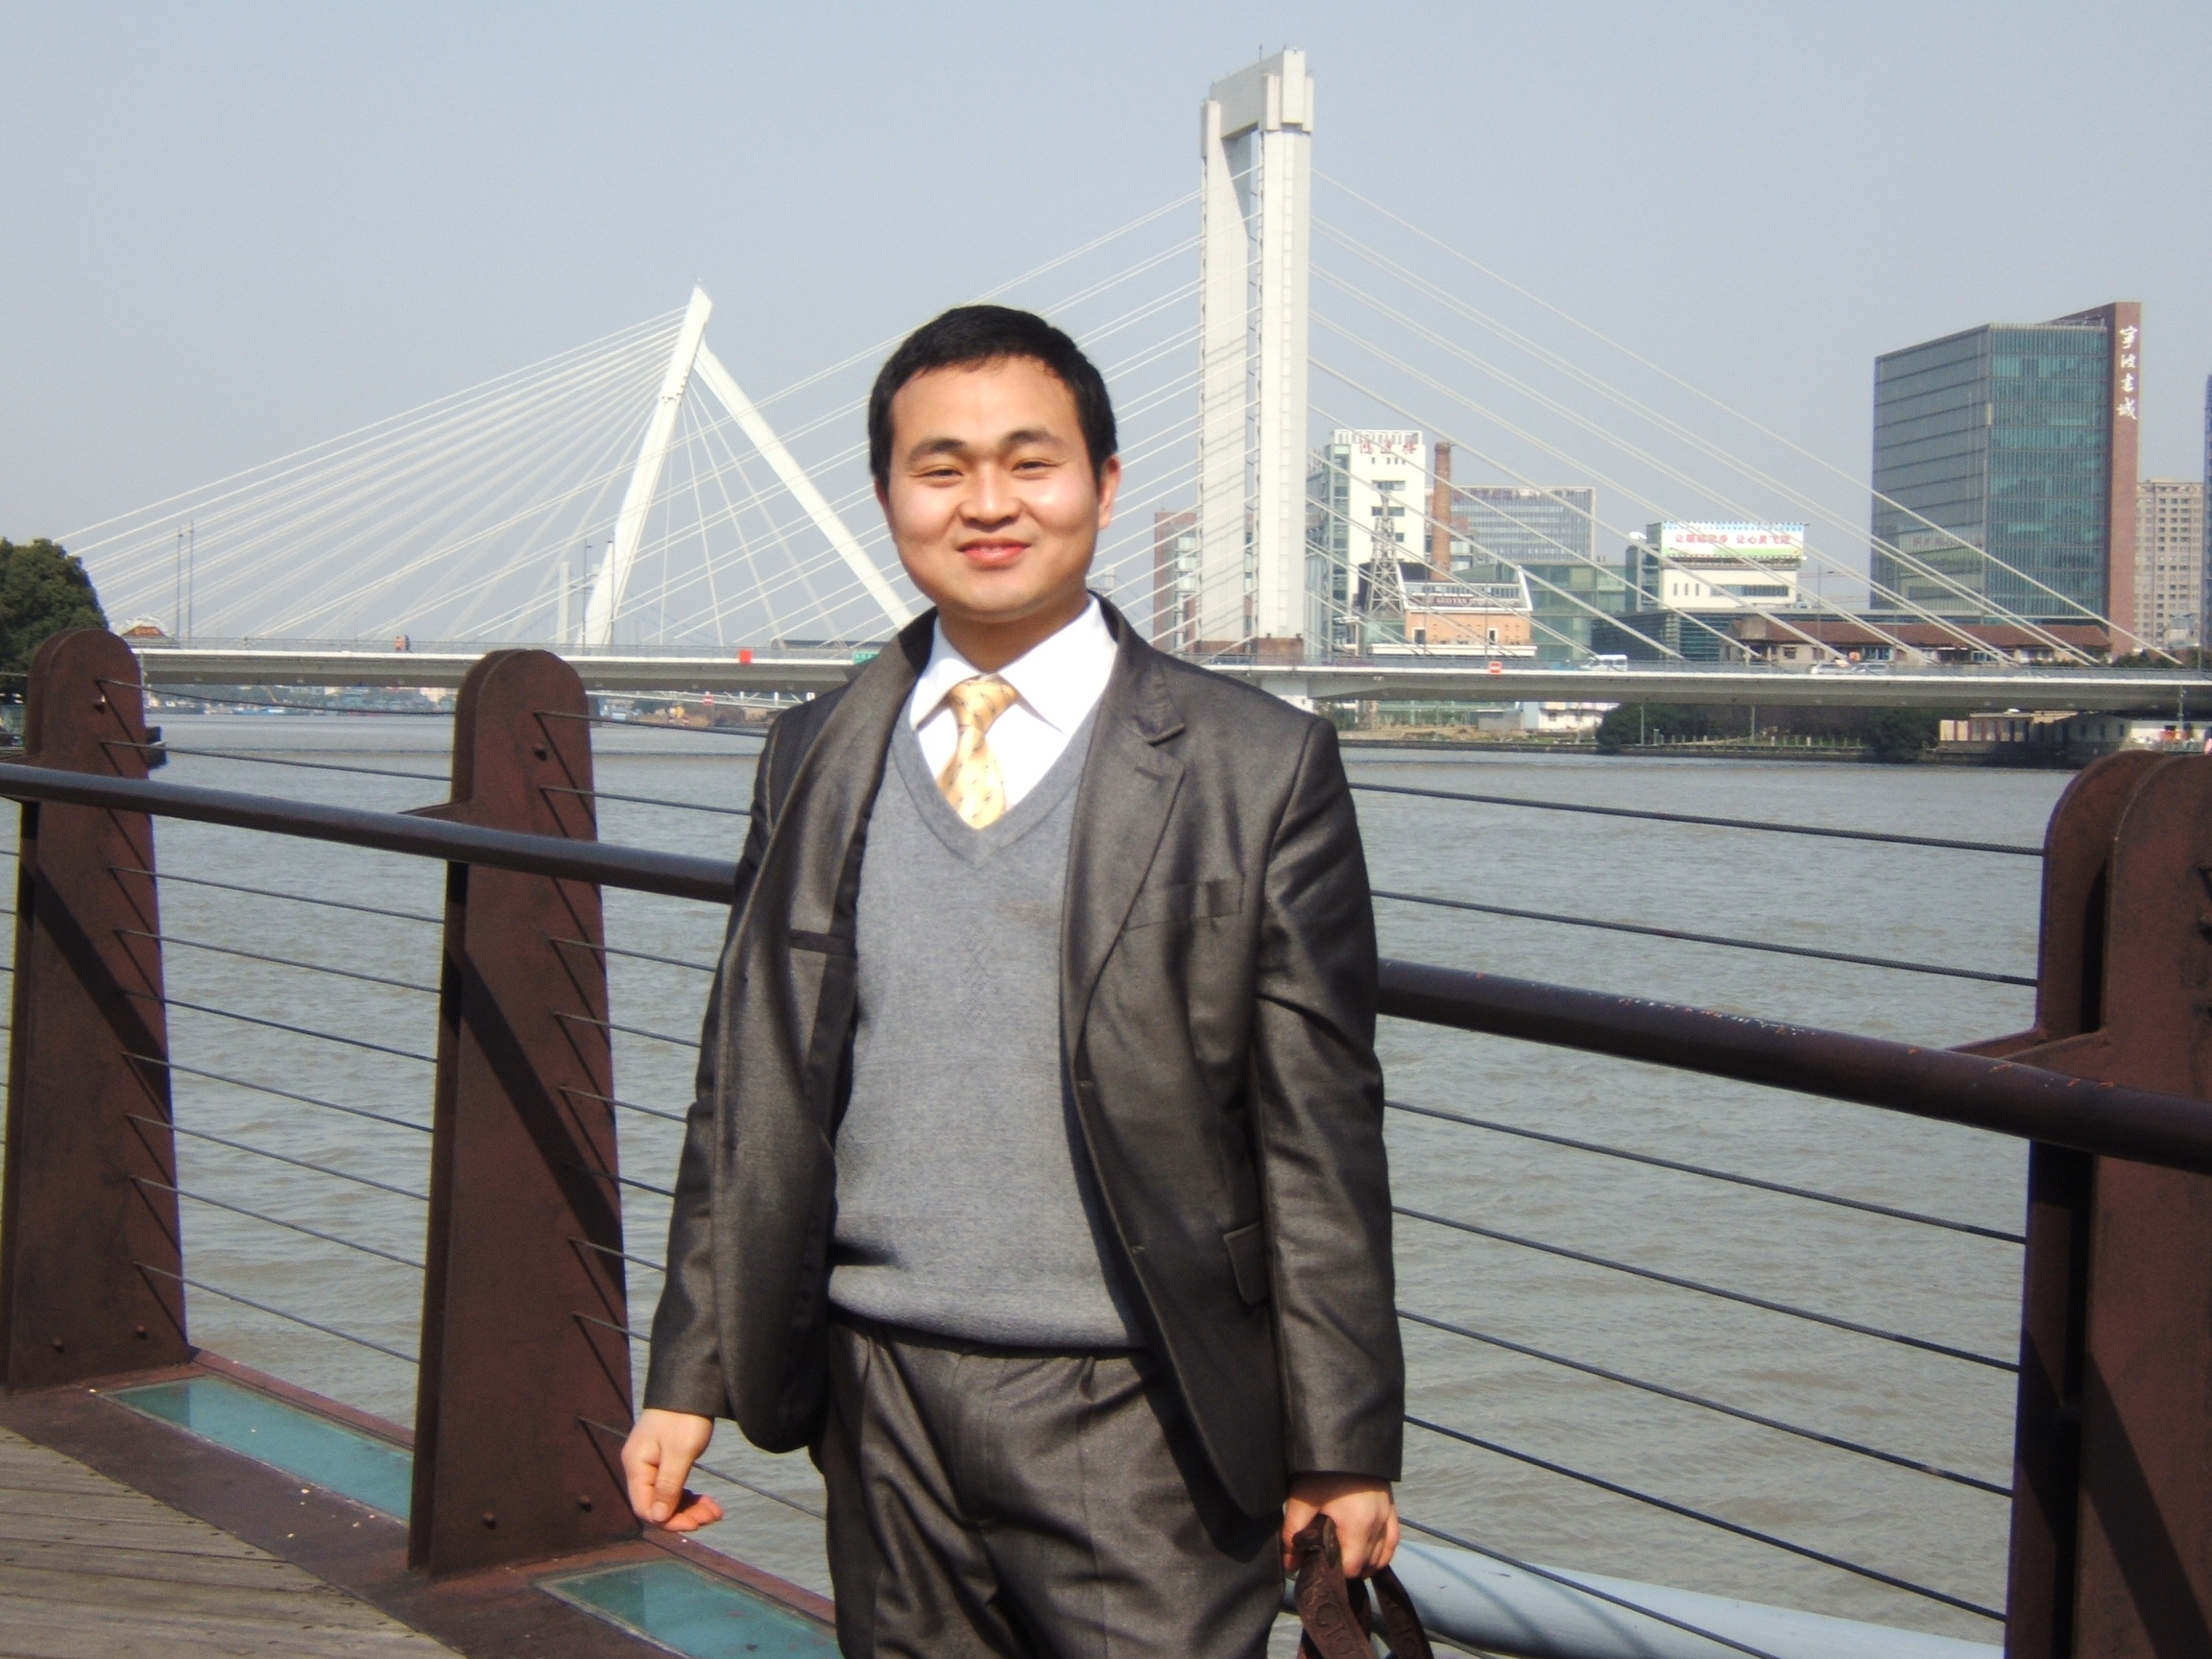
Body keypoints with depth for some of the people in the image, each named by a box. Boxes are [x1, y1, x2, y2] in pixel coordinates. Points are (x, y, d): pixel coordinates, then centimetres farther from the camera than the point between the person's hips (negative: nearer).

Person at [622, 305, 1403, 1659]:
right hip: (885, 1401, 4)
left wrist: (1343, 1443, -3)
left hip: (1133, 1429, -3)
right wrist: (690, 1378, 10)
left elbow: (1320, 1130, -4)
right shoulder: (814, 764, 8)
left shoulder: (1259, 767, -4)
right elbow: (749, 1094, 12)